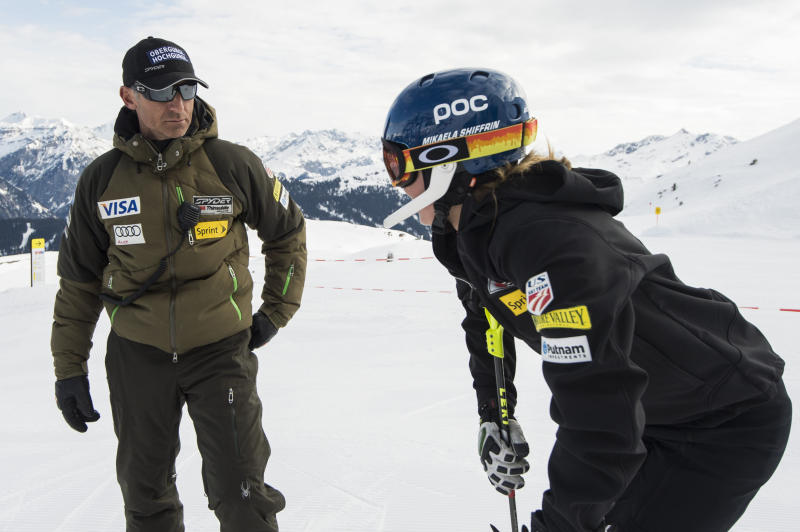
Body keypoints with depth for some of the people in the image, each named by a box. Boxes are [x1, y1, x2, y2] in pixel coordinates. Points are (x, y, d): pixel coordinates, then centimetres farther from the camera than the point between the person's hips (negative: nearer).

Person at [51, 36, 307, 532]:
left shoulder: (232, 165, -9)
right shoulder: (102, 179, -3)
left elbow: (288, 231, 7)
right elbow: (79, 279, 6)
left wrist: (277, 310, 5)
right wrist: (69, 367, 6)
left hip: (221, 347, -2)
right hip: (137, 352, 3)